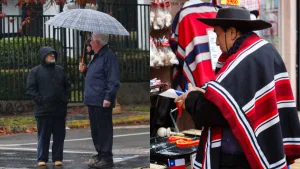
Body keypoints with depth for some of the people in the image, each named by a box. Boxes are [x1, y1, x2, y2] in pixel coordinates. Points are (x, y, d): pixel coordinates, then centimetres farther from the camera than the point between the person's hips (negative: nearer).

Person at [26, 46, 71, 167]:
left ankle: (57, 158, 12)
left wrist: (65, 98, 6)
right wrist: (40, 100, -12)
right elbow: (30, 89, -4)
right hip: (43, 110, -4)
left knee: (59, 136, 5)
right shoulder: (36, 71, 1)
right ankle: (42, 159, 7)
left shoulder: (60, 70, 13)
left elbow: (67, 85, 20)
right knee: (43, 136, 1)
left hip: (60, 110, 4)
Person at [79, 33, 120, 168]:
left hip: (102, 101, -10)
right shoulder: (97, 56, 18)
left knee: (104, 130, -6)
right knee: (95, 129, 14)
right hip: (92, 100, 10)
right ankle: (100, 154, 23)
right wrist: (84, 70, 11)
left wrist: (108, 97, -23)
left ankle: (106, 158, -2)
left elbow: (113, 80, -18)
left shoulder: (108, 56, -13)